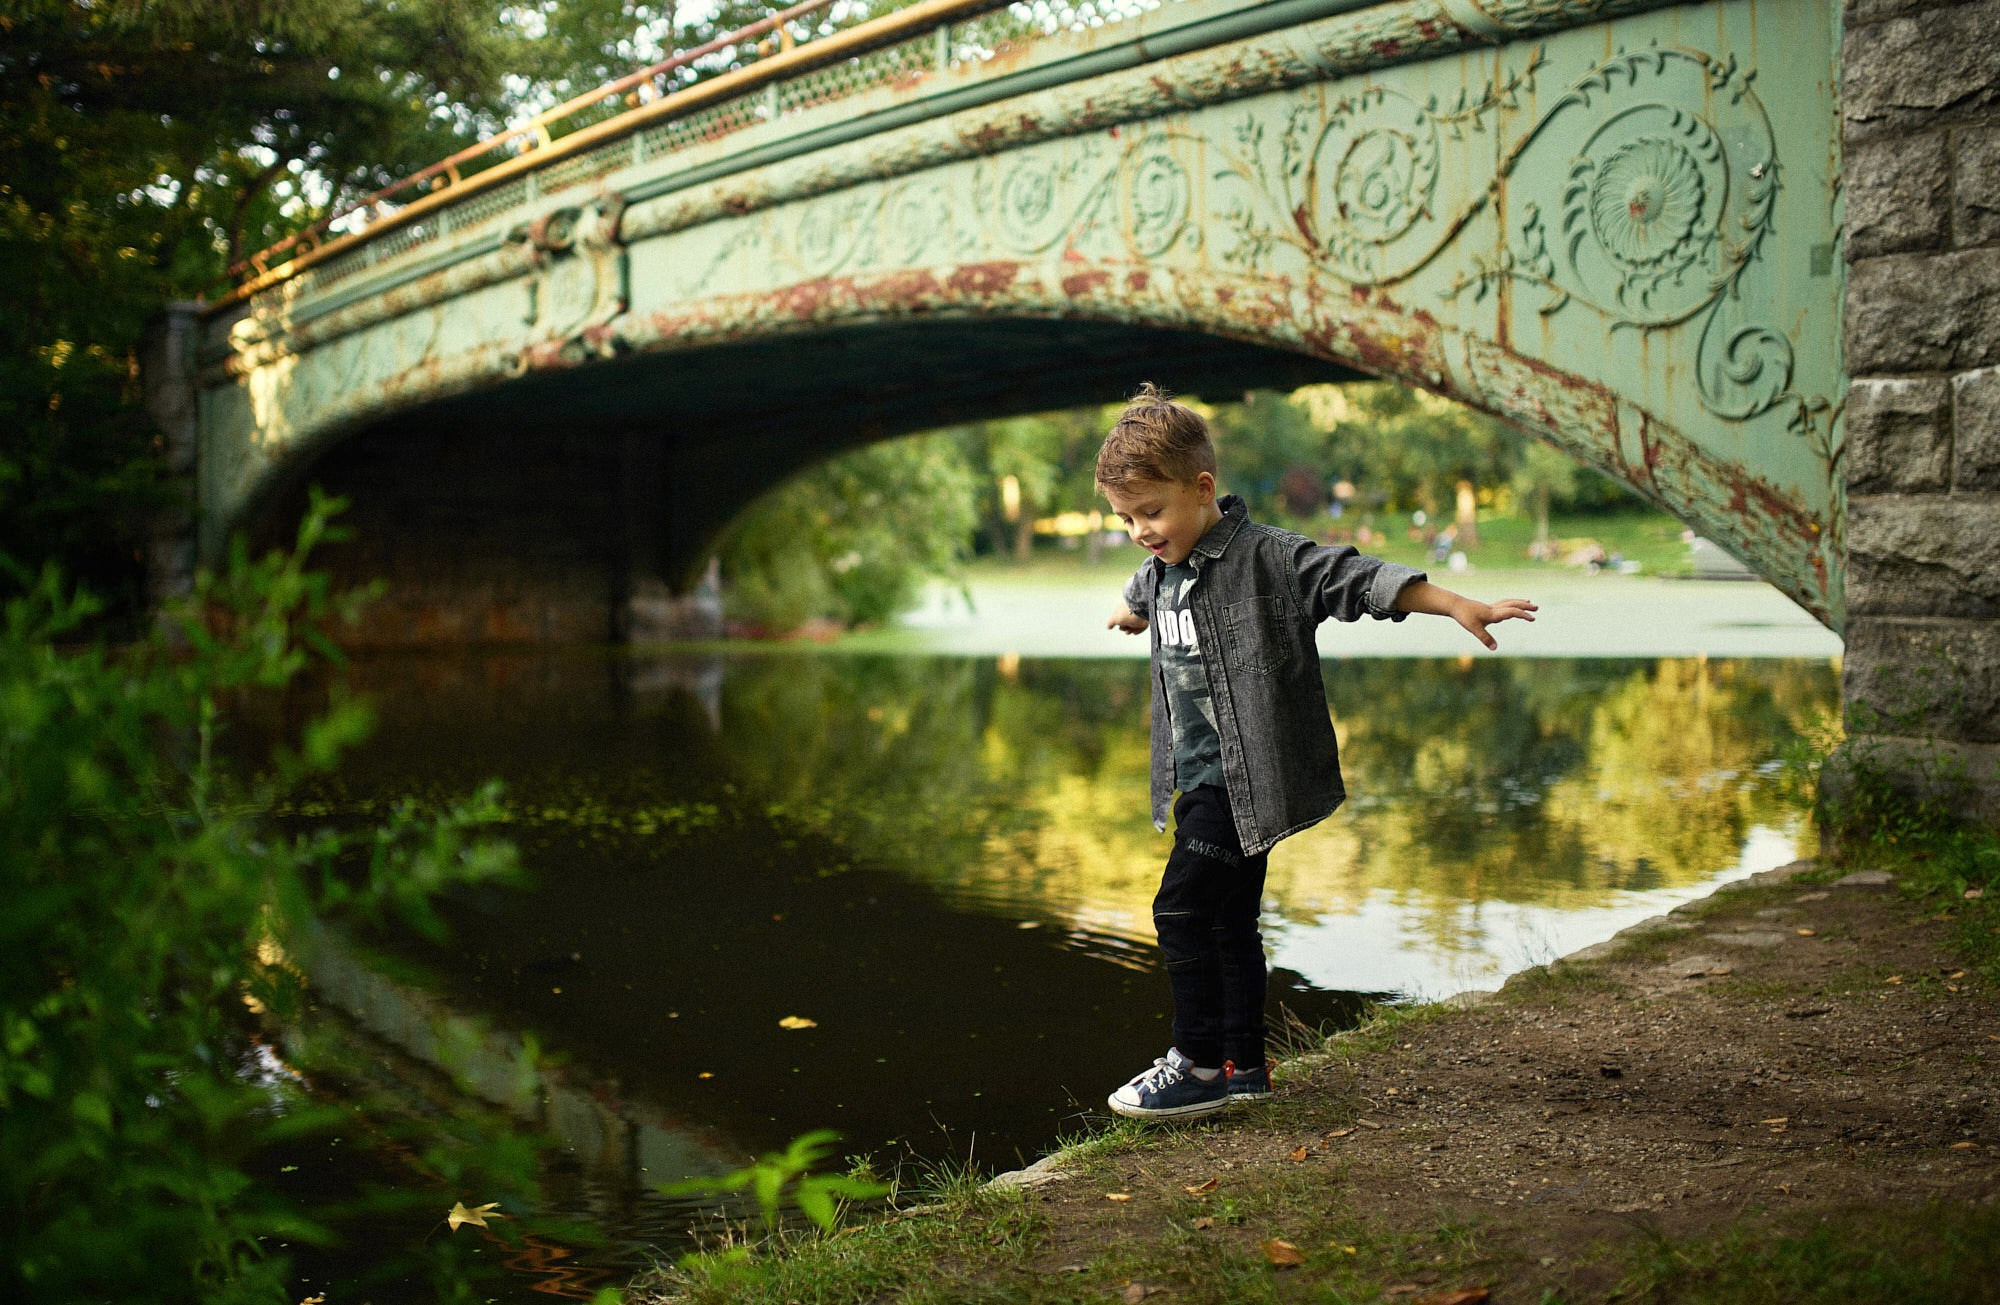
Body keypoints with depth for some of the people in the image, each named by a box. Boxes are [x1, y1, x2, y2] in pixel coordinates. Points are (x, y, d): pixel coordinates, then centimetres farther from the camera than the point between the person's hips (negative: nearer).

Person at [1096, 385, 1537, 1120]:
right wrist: (1130, 612, 58)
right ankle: (1243, 1065, 24)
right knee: (1228, 919, 13)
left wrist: (1459, 607, -28)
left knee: (1182, 909, -10)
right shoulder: (1163, 570, 10)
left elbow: (1357, 579, -21)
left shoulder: (1265, 557, -16)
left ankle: (1200, 1065, 1)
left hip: (1245, 779, -8)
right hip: (1203, 779, 8)